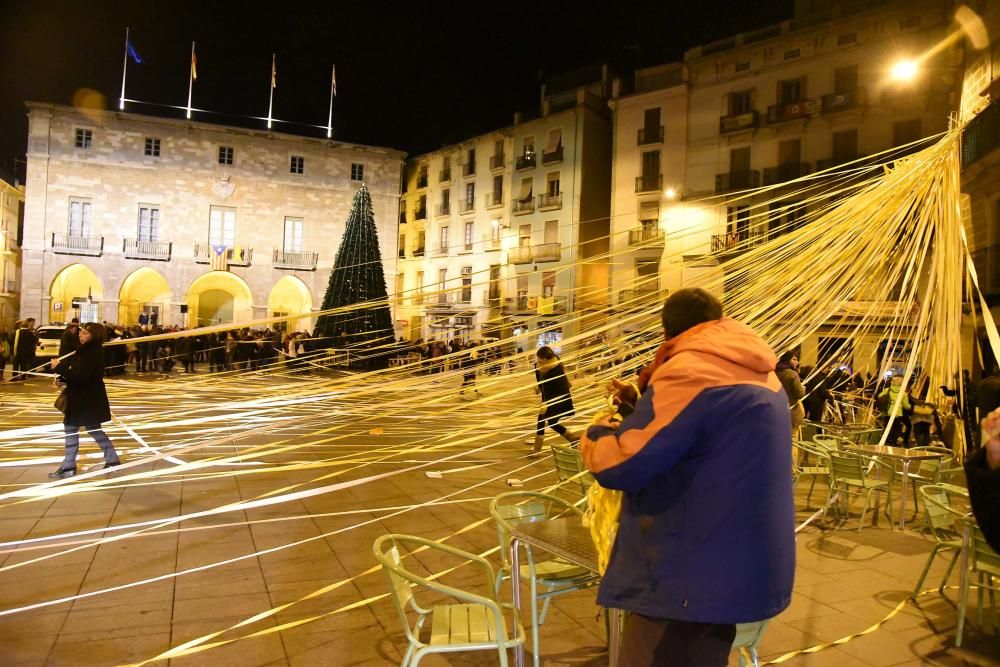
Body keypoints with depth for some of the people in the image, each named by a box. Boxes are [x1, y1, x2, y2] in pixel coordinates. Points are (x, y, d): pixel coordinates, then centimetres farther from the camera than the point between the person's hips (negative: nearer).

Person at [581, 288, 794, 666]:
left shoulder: (688, 371, -21)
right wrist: (644, 405, 21)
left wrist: (598, 432, -4)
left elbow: (619, 467, -24)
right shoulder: (759, 375, 10)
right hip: (740, 567, 9)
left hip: (691, 575, -9)